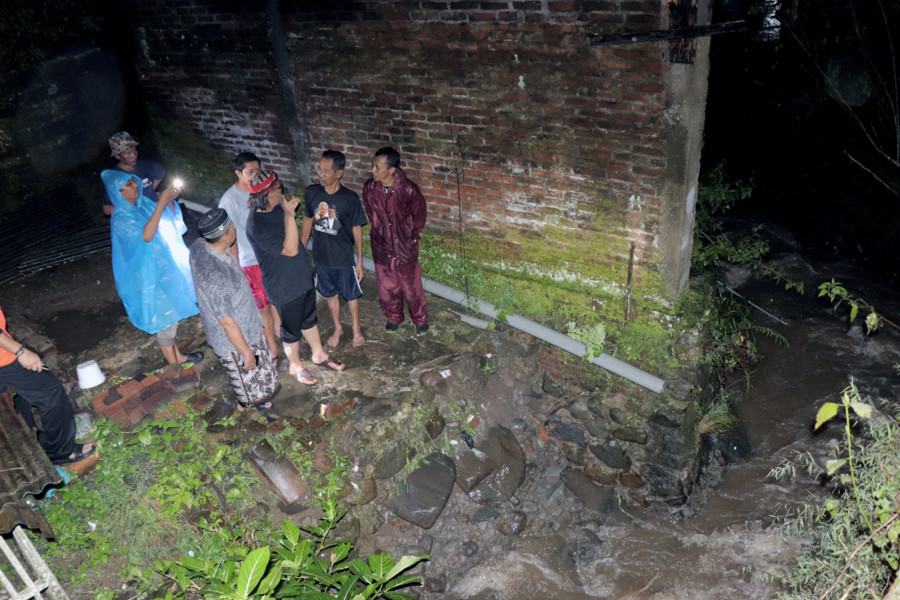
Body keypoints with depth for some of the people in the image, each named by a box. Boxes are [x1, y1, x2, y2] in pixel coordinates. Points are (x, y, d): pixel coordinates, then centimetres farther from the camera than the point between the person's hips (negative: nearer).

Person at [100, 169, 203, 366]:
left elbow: (169, 222, 12)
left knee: (173, 313, 18)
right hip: (150, 275, -8)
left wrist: (168, 201, -8)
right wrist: (161, 203, -36)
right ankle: (173, 365, 18)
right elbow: (146, 235, -36)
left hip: (165, 267, 8)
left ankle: (177, 355, 33)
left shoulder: (144, 203, 1)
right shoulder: (120, 219, -20)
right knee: (165, 317, 3)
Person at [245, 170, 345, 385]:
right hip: (284, 287, -8)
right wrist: (289, 215, -40)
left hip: (302, 276, 8)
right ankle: (296, 366, 37)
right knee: (292, 330, 14)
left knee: (310, 319, 26)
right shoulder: (256, 226, -31)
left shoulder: (278, 209, -3)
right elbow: (290, 249, -35)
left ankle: (319, 354, 48)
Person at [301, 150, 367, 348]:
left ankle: (356, 328, 41)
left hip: (344, 258, -3)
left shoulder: (350, 198, -20)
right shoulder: (312, 192, -11)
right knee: (330, 294, 21)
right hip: (321, 257, 3)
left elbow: (357, 229, -10)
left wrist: (359, 261, -5)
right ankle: (337, 328, 43)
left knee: (351, 295, 17)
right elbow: (308, 219, 4)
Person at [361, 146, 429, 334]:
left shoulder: (408, 189, -25)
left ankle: (420, 318, 36)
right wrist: (379, 232, 10)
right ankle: (394, 316, 43)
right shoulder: (369, 187, -13)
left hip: (405, 247, -3)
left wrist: (408, 235, 1)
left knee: (411, 286, 13)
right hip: (381, 246, 4)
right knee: (386, 286, 19)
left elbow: (419, 215, -7)